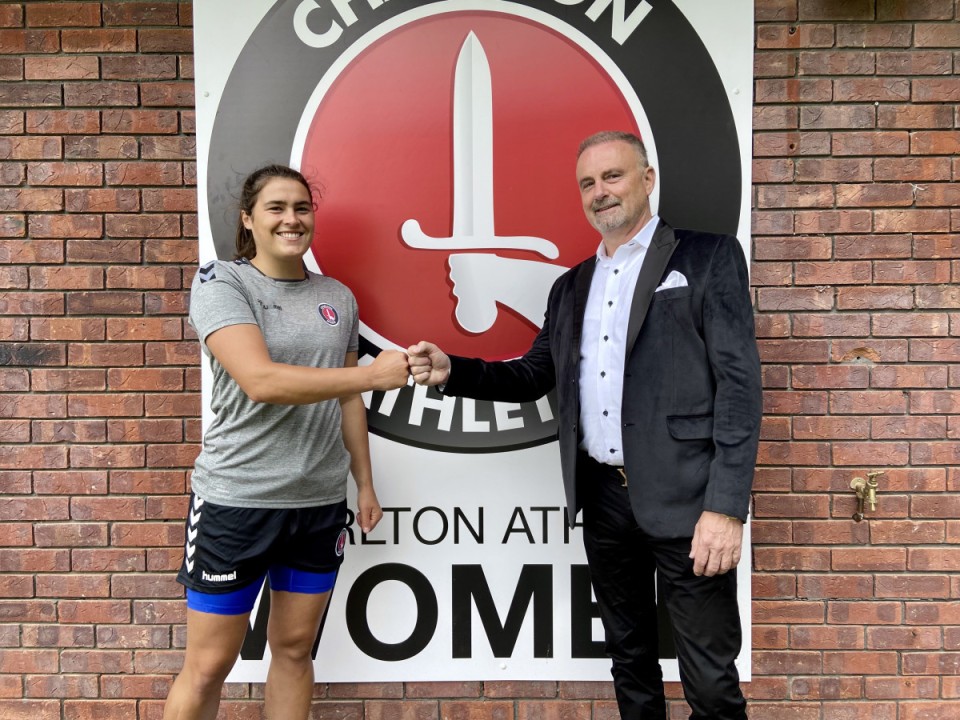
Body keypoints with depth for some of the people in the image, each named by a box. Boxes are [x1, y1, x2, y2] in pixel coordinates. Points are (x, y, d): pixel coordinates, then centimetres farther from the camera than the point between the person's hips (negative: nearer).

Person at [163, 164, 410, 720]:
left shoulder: (338, 297, 8)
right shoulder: (221, 283, -7)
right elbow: (259, 380, -21)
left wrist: (365, 484, 12)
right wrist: (372, 375, -22)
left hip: (321, 502, 5)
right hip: (237, 499, -4)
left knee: (295, 649, 15)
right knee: (209, 666, 6)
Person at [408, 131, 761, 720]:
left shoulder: (709, 257, -2)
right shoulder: (572, 286, 16)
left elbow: (739, 382, -10)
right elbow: (534, 376, 16)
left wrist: (727, 506, -18)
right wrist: (452, 370, -1)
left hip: (683, 498, -5)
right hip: (603, 496, 6)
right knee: (629, 655, 20)